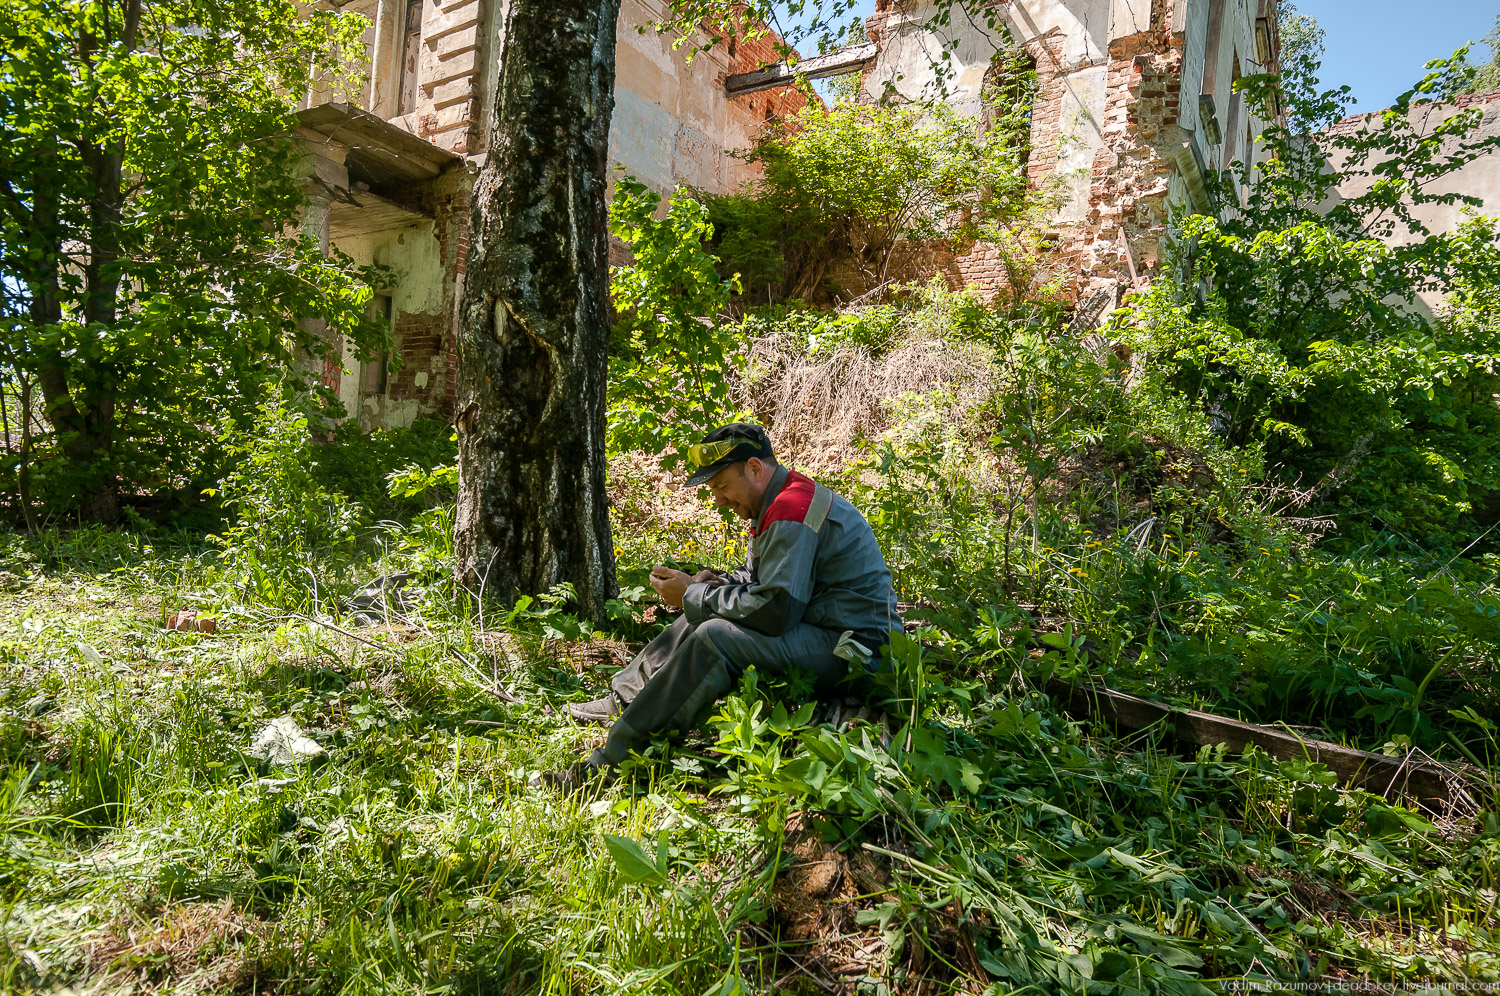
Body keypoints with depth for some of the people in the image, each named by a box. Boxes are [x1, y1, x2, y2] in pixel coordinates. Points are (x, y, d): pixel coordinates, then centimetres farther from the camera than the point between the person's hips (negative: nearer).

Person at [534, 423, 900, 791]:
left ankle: (610, 764, -21)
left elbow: (773, 611, -26)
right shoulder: (785, 499, 12)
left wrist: (694, 595, -15)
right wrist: (716, 584, 2)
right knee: (704, 617, 13)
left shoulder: (792, 511, -21)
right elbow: (760, 578, 23)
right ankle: (621, 702, 18)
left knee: (716, 639, -25)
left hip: (851, 644, -11)